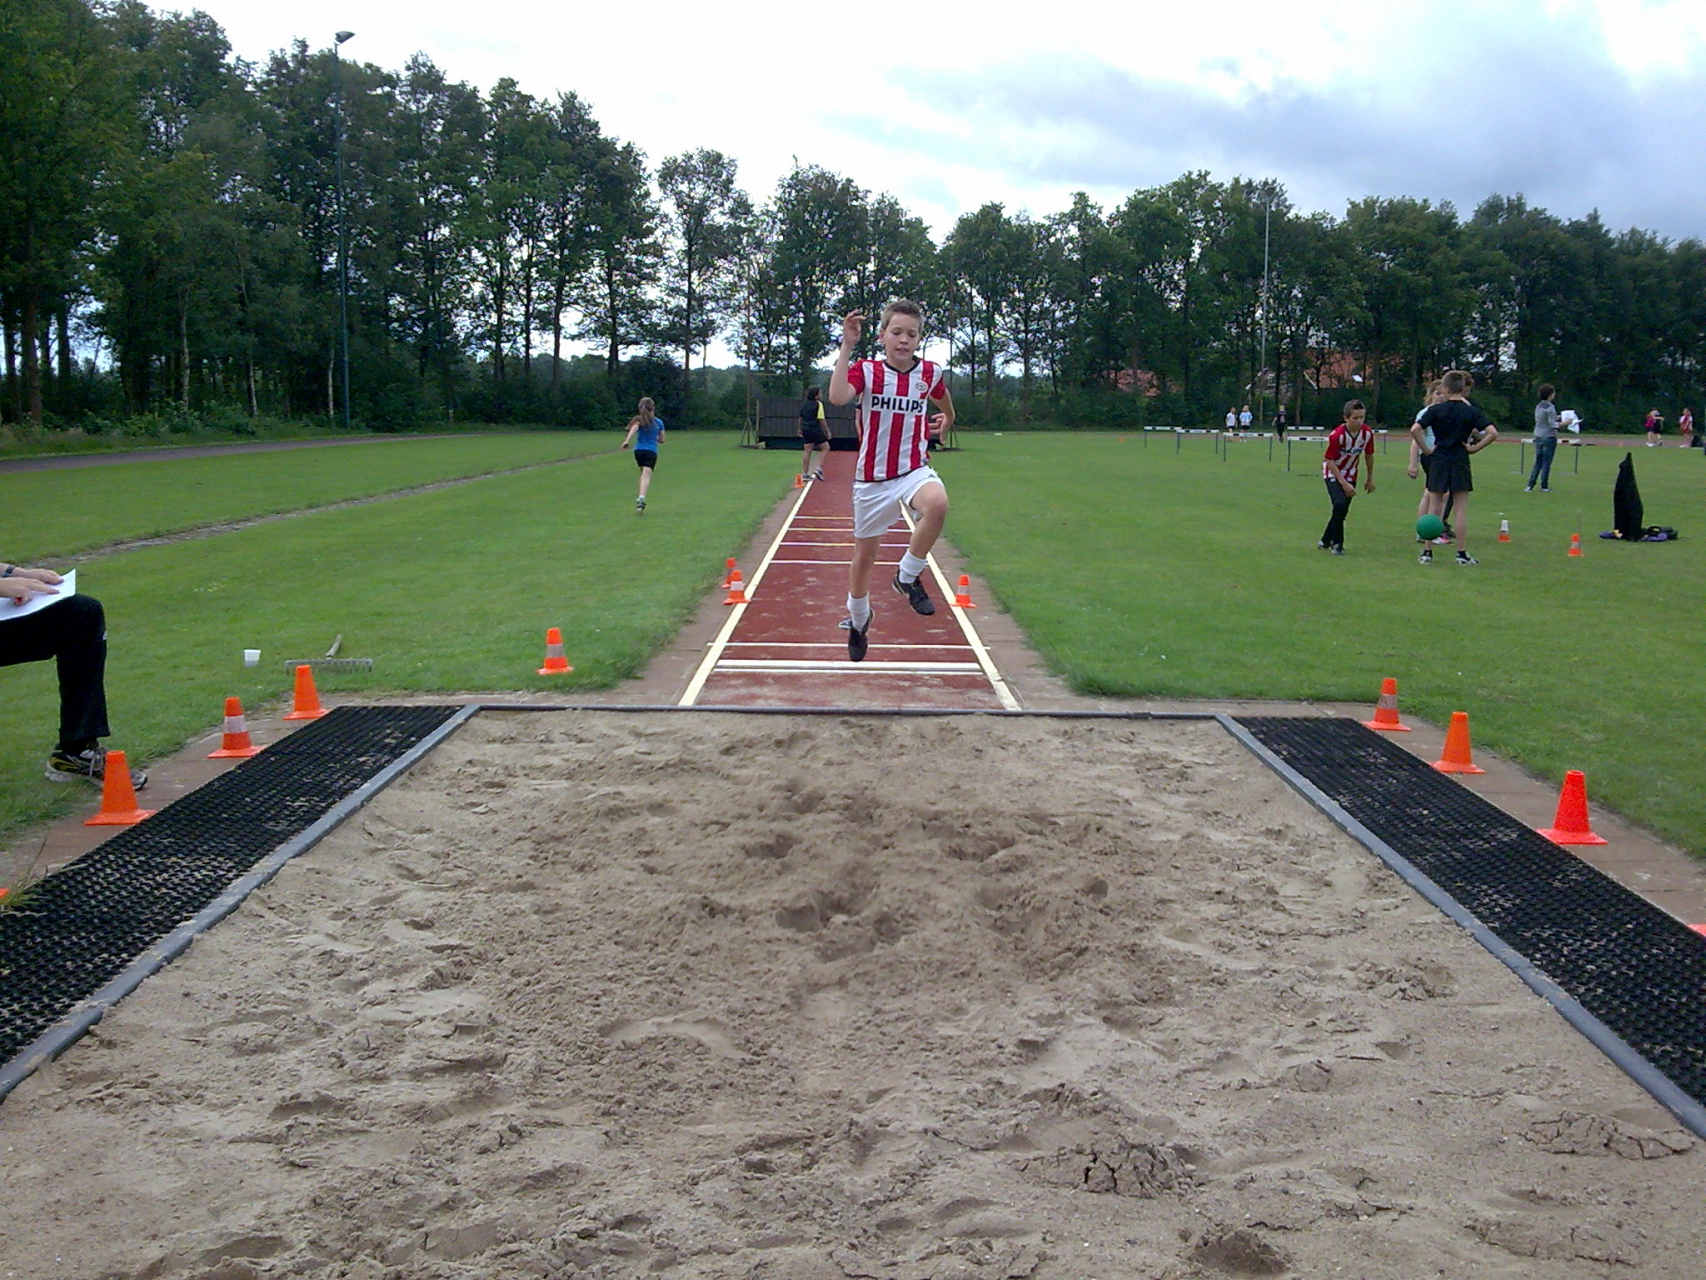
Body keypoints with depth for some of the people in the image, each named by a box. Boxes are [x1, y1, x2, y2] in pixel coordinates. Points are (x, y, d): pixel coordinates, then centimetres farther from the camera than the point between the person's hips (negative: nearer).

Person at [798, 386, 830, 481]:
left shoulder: (805, 405, 13)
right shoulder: (818, 404, -10)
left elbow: (800, 418, 18)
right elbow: (821, 420, -14)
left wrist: (801, 429, 29)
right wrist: (827, 431, -10)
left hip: (806, 430, 7)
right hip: (815, 430, -7)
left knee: (807, 450, 9)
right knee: (826, 448, 2)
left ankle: (805, 473, 9)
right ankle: (819, 469, -9)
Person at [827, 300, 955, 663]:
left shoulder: (930, 374, 1)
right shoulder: (865, 370, -6)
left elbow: (945, 405, 26)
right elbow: (837, 397, -30)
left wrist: (945, 419, 12)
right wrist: (847, 346, -28)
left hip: (914, 470, 0)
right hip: (872, 478, 0)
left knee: (937, 504, -35)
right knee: (864, 555, 11)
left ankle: (908, 576, -13)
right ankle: (858, 619, 38)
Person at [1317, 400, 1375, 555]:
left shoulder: (1367, 433, -13)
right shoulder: (1336, 435, -28)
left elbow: (1369, 455, 4)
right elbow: (1329, 460, -22)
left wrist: (1370, 478, 13)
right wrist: (1344, 483, -24)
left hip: (1350, 475, 5)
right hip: (1333, 473, -5)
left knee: (1343, 510, 6)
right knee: (1340, 504, -24)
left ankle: (1325, 541, 25)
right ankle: (1337, 543, -10)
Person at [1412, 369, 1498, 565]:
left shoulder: (1436, 410, -5)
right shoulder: (1471, 412, -3)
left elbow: (1415, 429, -16)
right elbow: (1493, 433, -12)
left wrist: (1426, 449, -6)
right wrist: (1474, 448, -4)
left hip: (1439, 462, 0)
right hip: (1460, 462, 0)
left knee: (1434, 508, 6)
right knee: (1461, 509, 5)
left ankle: (1427, 551, 7)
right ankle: (1462, 553, 7)